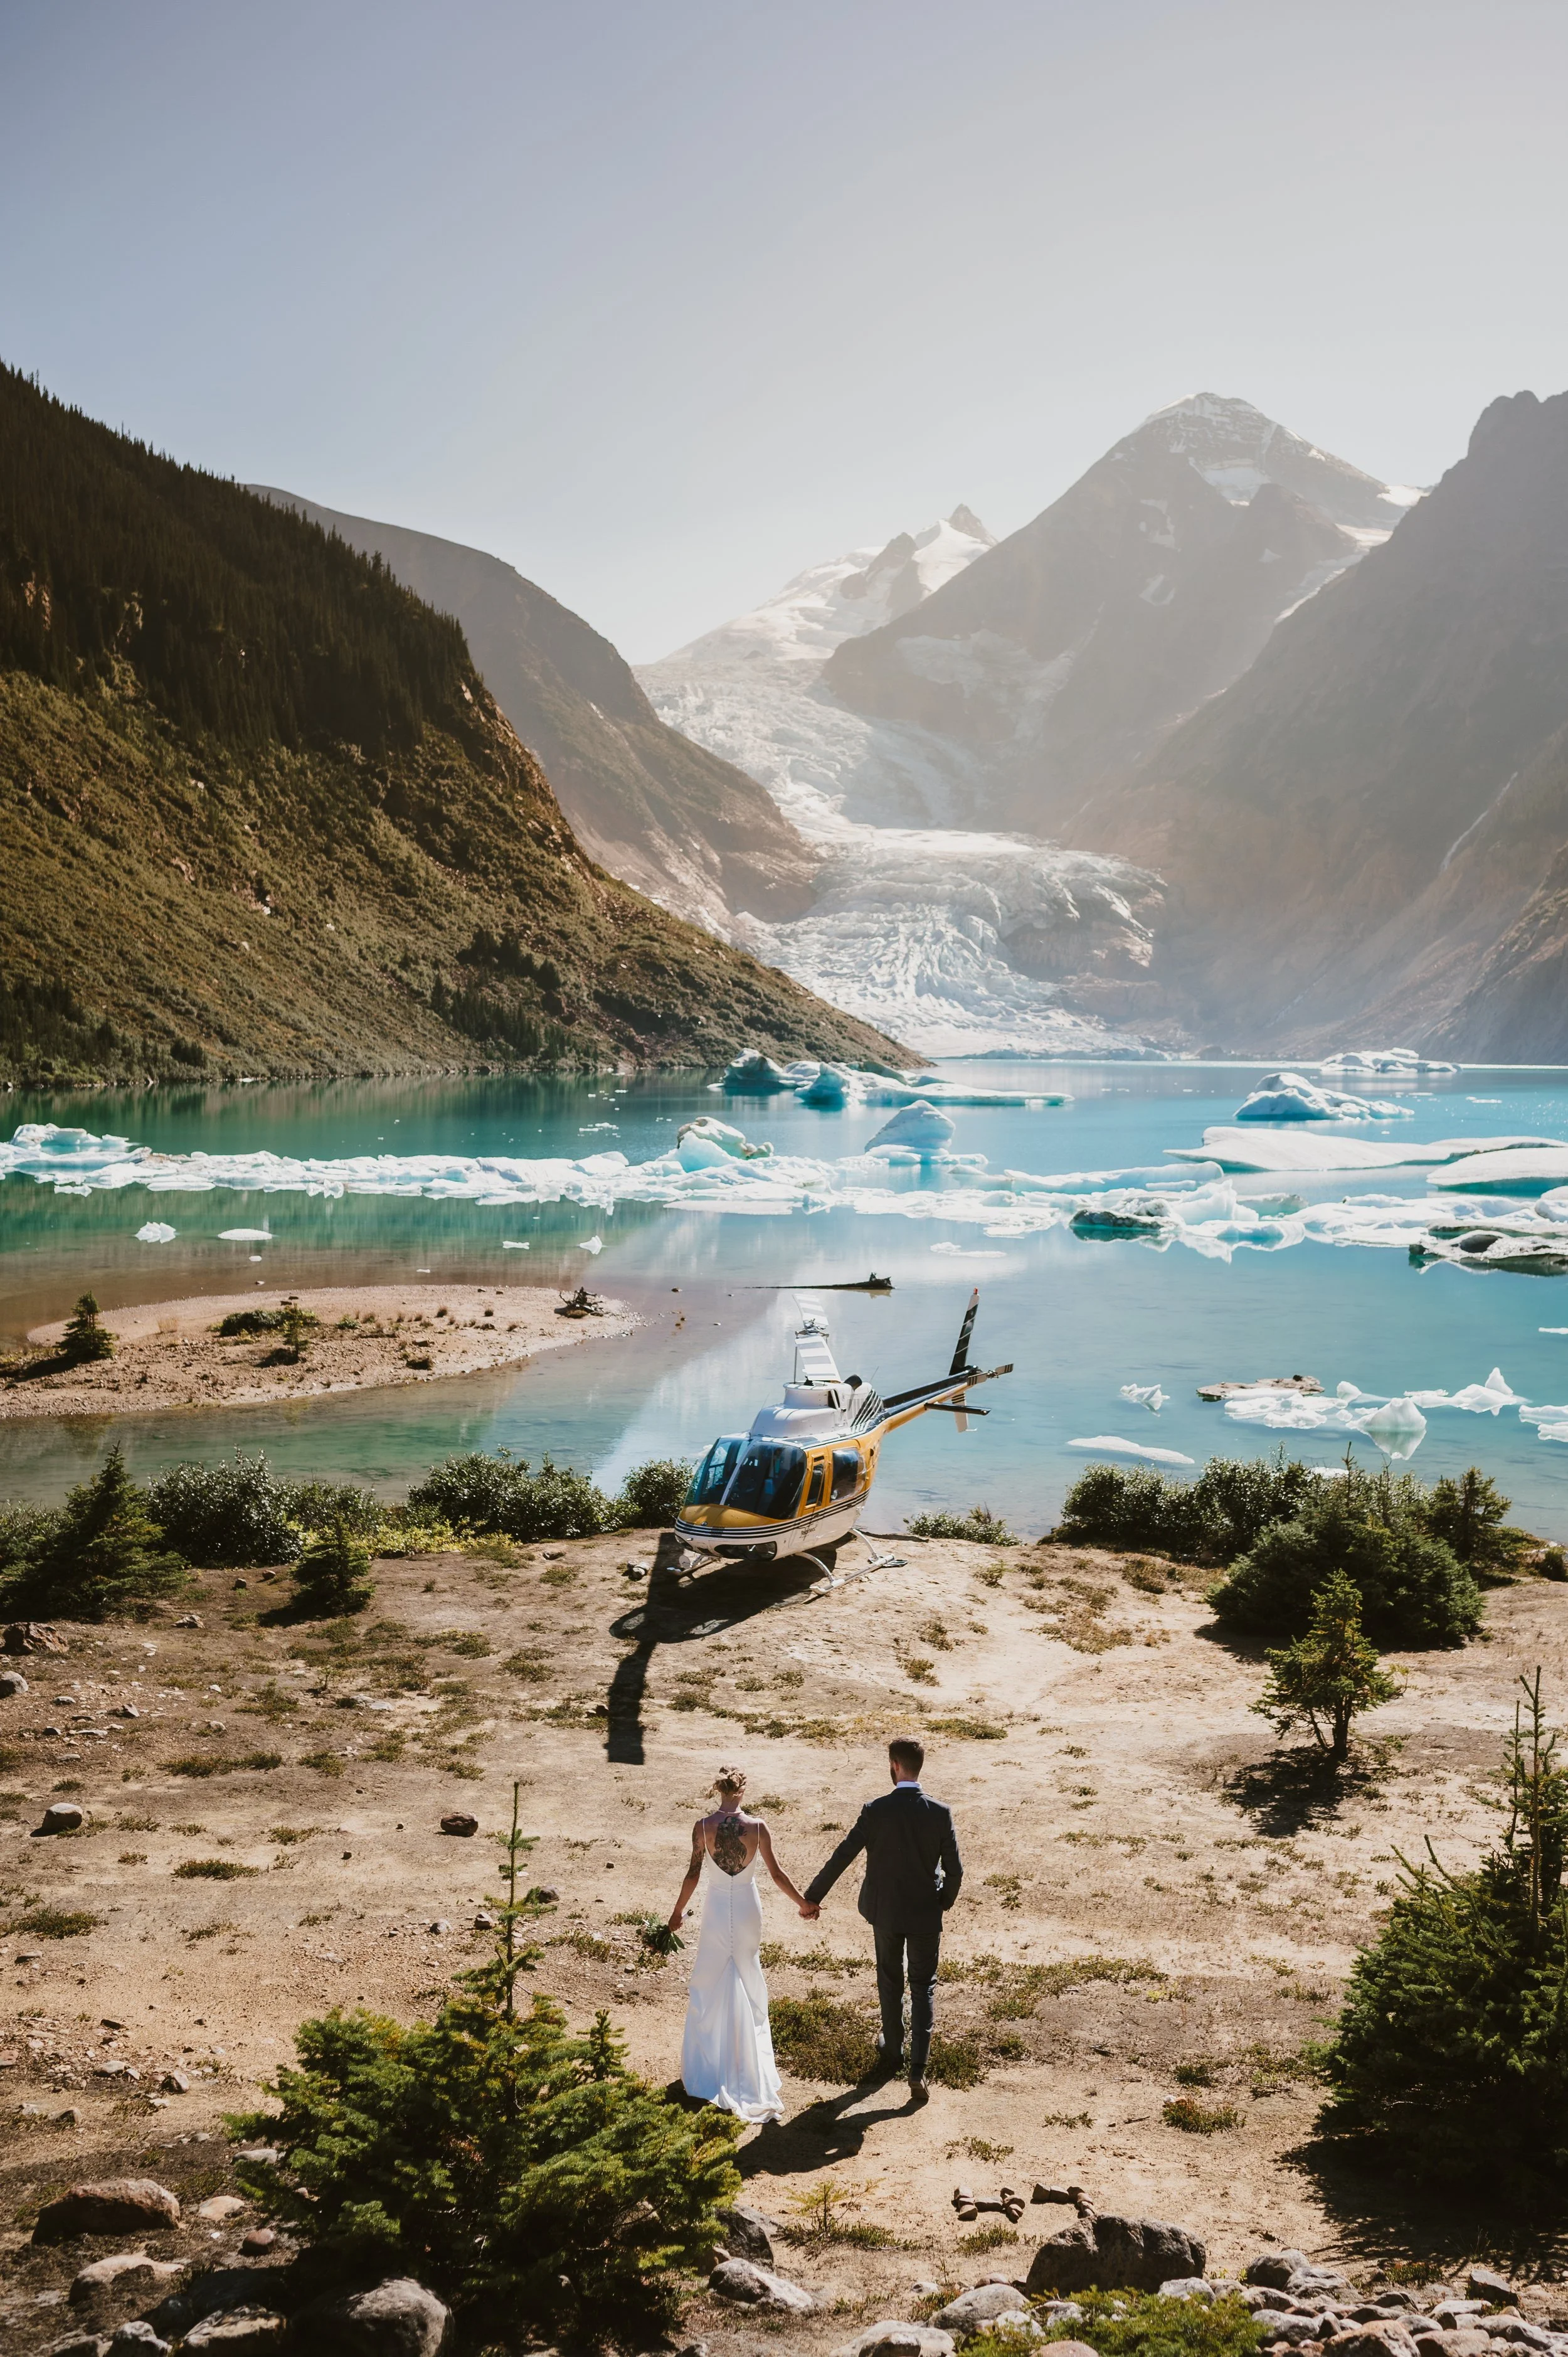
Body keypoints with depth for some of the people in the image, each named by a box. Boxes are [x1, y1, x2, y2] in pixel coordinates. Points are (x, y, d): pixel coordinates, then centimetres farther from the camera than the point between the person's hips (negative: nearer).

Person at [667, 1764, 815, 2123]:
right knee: (748, 1979, 18)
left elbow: (693, 1874, -10)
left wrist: (679, 1910, 4)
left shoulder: (703, 1827, -14)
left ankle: (709, 2062, 19)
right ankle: (749, 2062, 26)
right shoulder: (757, 1827, -12)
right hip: (748, 1908, 1)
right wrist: (803, 1903, 7)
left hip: (716, 1908, -1)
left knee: (710, 1984, 13)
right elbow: (776, 1873, -6)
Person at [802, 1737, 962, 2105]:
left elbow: (841, 1858, -11)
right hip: (926, 1913, 0)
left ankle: (893, 2053, 37)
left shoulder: (875, 1810, -16)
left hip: (885, 1911, 0)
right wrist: (944, 1902, 11)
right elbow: (955, 1870, -9)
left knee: (890, 1982, 21)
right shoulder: (940, 1812, -13)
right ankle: (917, 2070, 0)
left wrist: (812, 1898, 0)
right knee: (923, 1989, 10)